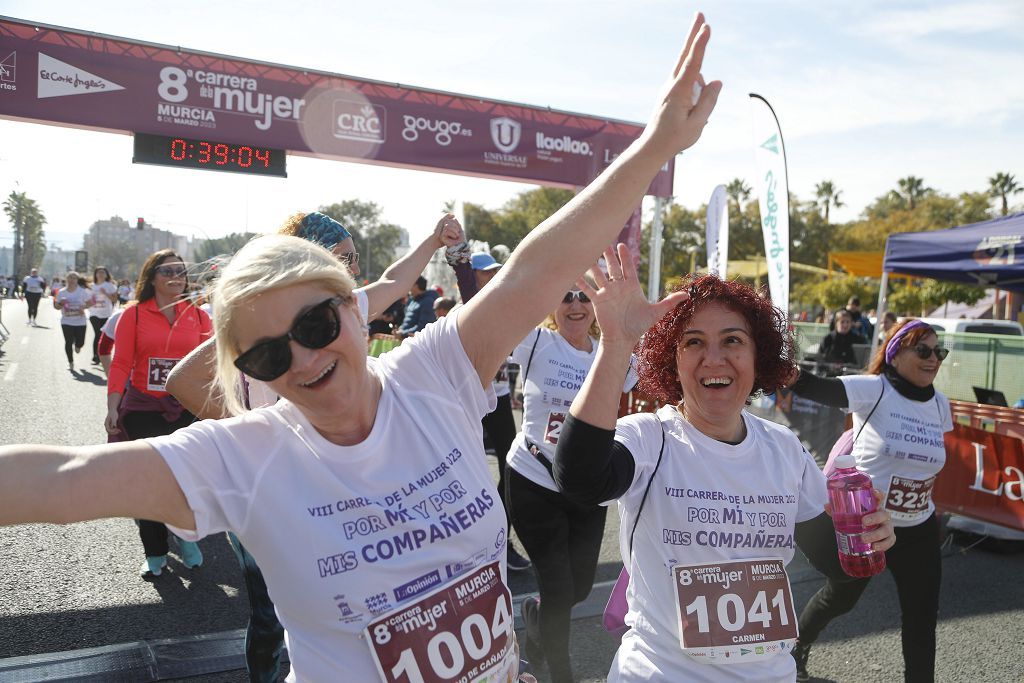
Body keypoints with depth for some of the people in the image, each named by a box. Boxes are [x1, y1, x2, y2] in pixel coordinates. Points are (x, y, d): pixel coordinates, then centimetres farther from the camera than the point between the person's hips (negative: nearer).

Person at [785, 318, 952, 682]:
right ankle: (796, 649, 44)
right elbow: (813, 387, -35)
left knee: (922, 618, 8)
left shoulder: (940, 404, 0)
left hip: (918, 533, 4)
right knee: (839, 597, 17)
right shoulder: (873, 390, -19)